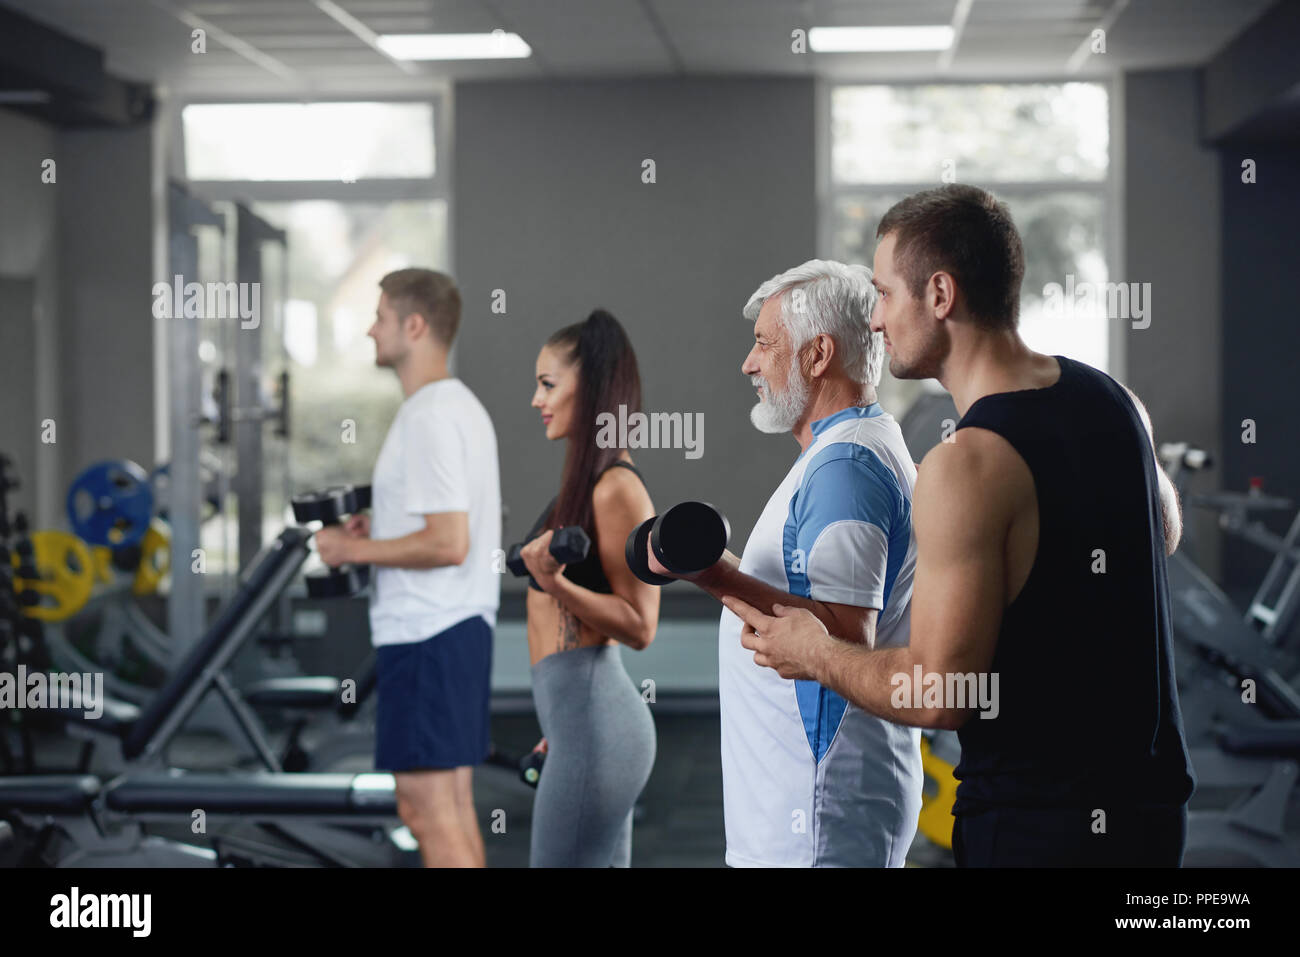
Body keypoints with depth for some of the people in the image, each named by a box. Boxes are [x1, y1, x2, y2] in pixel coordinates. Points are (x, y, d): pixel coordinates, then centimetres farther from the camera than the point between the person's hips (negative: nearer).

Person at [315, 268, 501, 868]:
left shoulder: (428, 419, -17)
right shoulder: (462, 406, 16)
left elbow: (448, 544, -24)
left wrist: (353, 550, -14)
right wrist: (377, 529, 16)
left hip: (424, 636, -11)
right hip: (462, 626, 11)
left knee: (429, 814, -7)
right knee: (452, 807, 14)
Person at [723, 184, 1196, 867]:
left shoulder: (967, 466, -23)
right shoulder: (1114, 402, 2)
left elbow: (938, 694, -23)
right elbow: (1165, 530, 23)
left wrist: (814, 654, -6)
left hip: (1036, 820, -8)